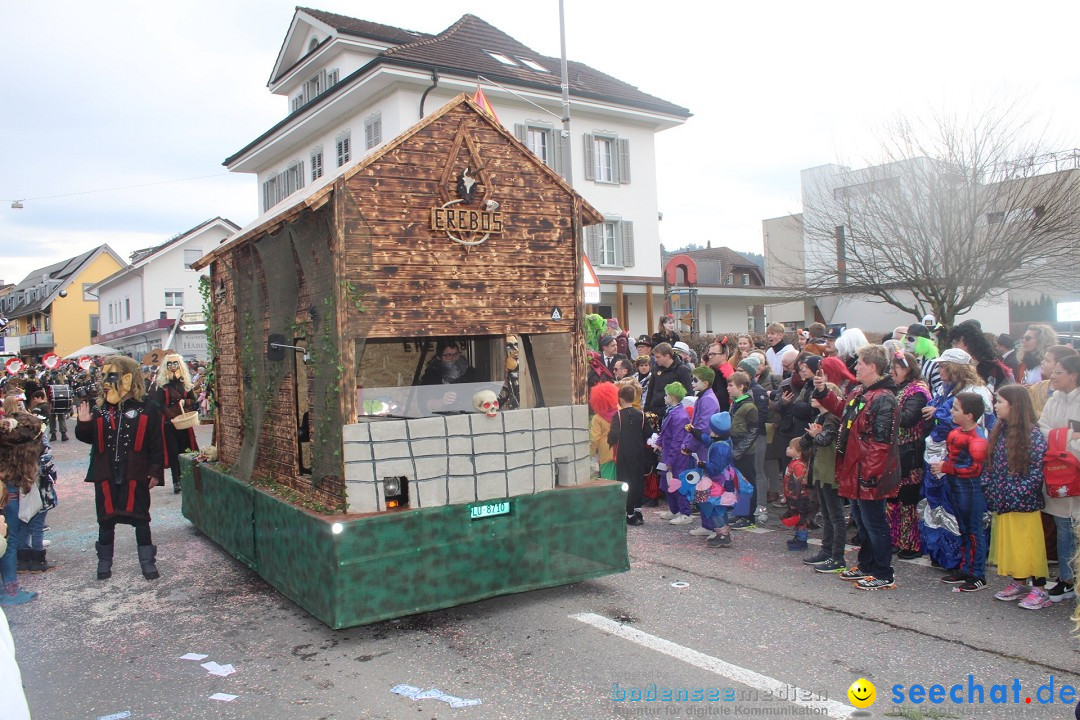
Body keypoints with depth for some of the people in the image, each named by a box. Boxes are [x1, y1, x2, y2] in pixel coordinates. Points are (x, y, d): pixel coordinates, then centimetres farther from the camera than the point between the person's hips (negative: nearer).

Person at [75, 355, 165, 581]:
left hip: (135, 476, -3)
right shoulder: (99, 410, 3)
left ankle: (147, 562, 16)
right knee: (106, 520, 13)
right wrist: (83, 424, -10)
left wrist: (155, 472, -8)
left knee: (140, 520, 5)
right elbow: (89, 438, 11)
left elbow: (156, 444, -4)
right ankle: (104, 563, 28)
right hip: (106, 476, 3)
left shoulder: (146, 410, -6)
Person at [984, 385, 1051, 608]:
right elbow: (991, 463, 14)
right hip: (1002, 502, 7)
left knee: (1029, 545, -1)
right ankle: (1018, 584, 25)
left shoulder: (1033, 434, -12)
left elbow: (1038, 470, -15)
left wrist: (1018, 494, -19)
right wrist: (988, 487, 4)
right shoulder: (999, 430, 8)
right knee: (1008, 544, 13)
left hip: (1024, 503, -7)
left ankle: (1040, 590, 9)